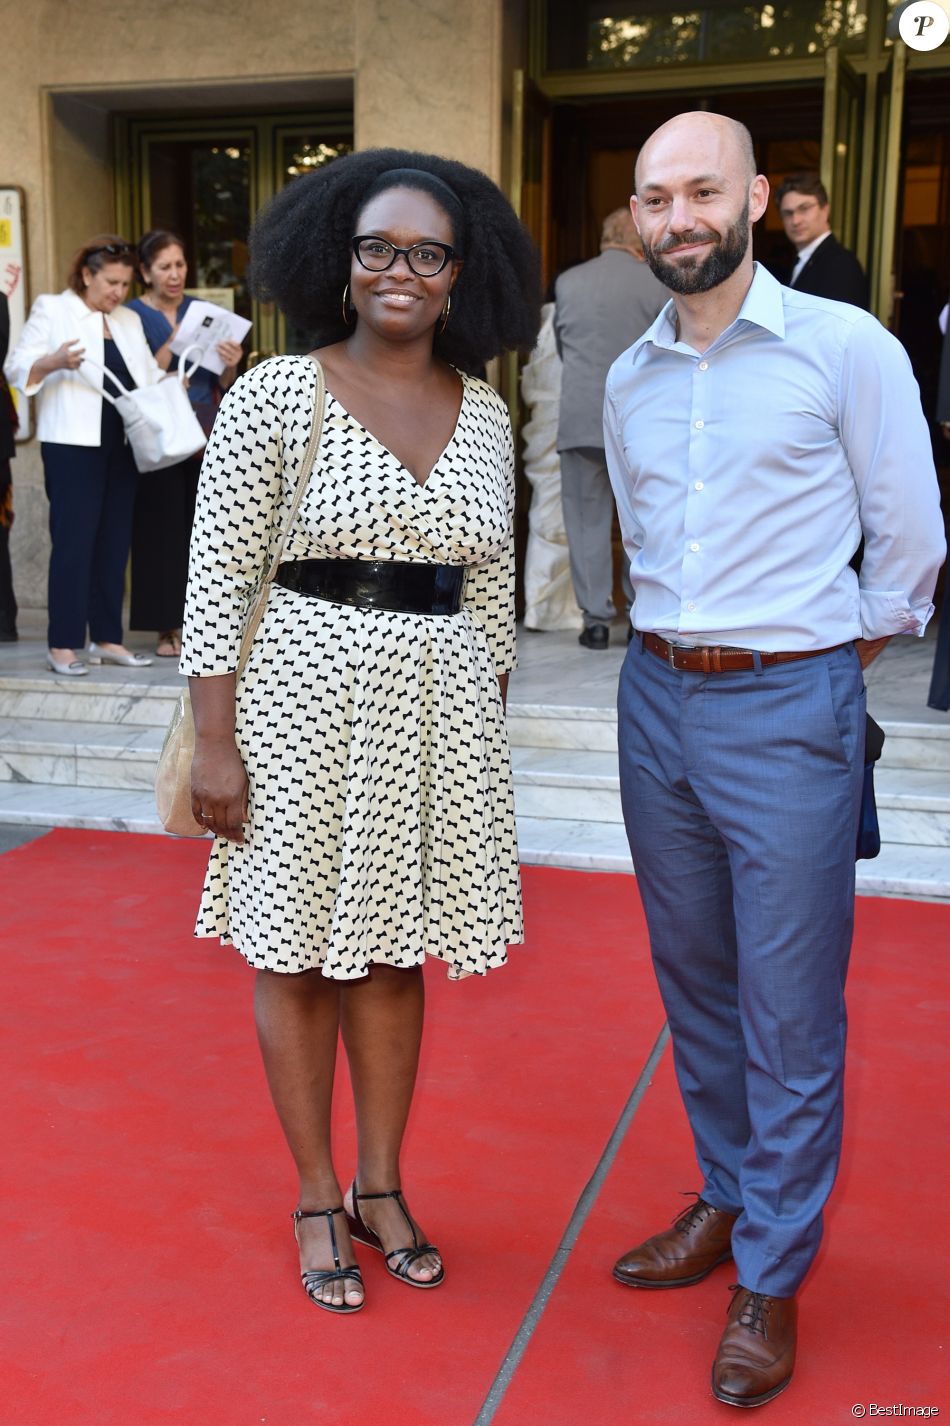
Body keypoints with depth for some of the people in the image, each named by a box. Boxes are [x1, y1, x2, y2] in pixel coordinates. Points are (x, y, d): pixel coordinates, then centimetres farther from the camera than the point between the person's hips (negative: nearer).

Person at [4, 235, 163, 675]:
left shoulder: (130, 321, 18)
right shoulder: (52, 310, 1)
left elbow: (148, 374, 21)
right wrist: (54, 362, -24)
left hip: (122, 444, 6)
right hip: (73, 444, -6)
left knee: (115, 541, 7)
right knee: (74, 541, -7)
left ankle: (107, 638, 15)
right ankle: (62, 644, -2)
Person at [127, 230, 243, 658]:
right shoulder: (132, 316, 1)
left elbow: (221, 386, 13)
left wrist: (230, 365, -8)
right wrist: (174, 344, -19)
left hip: (205, 435, 3)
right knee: (163, 527, -5)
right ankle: (168, 629, 1)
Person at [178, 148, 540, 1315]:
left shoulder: (484, 413, 6)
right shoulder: (275, 396, -8)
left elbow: (491, 589, 12)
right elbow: (218, 578, -8)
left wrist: (488, 722, 12)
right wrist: (214, 743, -11)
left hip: (439, 705, 4)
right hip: (307, 693, -3)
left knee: (392, 950, 14)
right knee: (299, 954, 9)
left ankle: (381, 1186, 31)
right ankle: (316, 1197, 27)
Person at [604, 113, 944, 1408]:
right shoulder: (629, 377, 9)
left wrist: (840, 651, 8)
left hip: (789, 708, -5)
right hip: (658, 698, 6)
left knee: (789, 1008, 2)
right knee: (693, 979, 16)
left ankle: (771, 1278, 18)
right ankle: (728, 1197, 36)